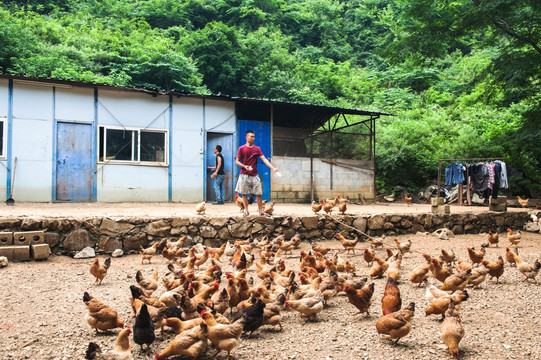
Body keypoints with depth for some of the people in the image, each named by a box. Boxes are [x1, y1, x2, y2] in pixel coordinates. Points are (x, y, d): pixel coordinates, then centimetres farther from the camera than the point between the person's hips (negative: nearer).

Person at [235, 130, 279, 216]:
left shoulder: (257, 149, 7)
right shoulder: (241, 149, 1)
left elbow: (264, 159, 0)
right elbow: (237, 161, 1)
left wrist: (273, 168, -13)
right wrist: (244, 166, -18)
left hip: (254, 175, 2)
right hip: (244, 175, -2)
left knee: (258, 193, 0)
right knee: (244, 193, 2)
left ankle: (261, 210, 7)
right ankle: (246, 210, 12)